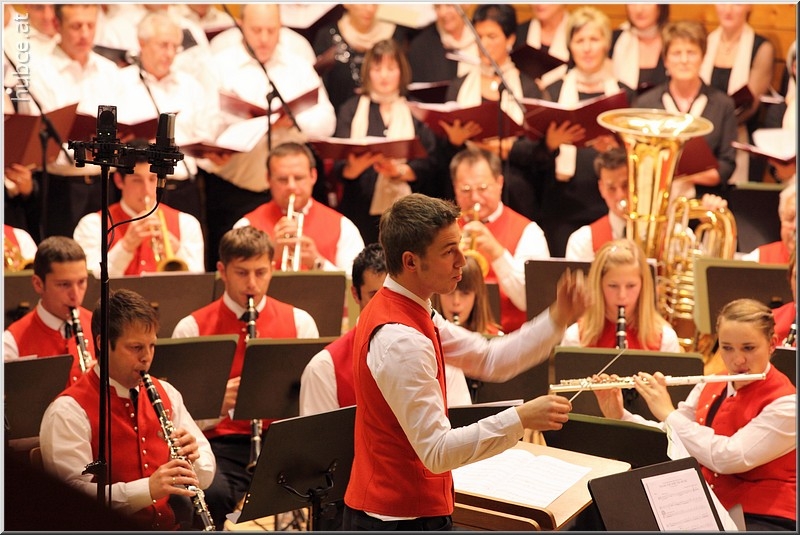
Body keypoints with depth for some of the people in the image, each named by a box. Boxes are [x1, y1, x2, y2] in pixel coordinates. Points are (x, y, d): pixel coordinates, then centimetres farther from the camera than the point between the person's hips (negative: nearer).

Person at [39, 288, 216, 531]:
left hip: (174, 526, 5)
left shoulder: (165, 393, 12)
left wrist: (191, 459, -9)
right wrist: (148, 488, -30)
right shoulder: (69, 410, -8)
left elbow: (205, 476, 14)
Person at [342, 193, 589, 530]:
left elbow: (489, 360, 10)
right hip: (406, 518, -10)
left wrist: (557, 320, -1)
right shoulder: (400, 341, -25)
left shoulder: (408, 312, 8)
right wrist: (520, 419, -30)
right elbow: (437, 452, -28)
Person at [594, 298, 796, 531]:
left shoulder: (787, 403, -14)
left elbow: (729, 458, -26)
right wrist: (617, 416, -7)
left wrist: (669, 413, -20)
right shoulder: (708, 388, 8)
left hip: (765, 521, -6)